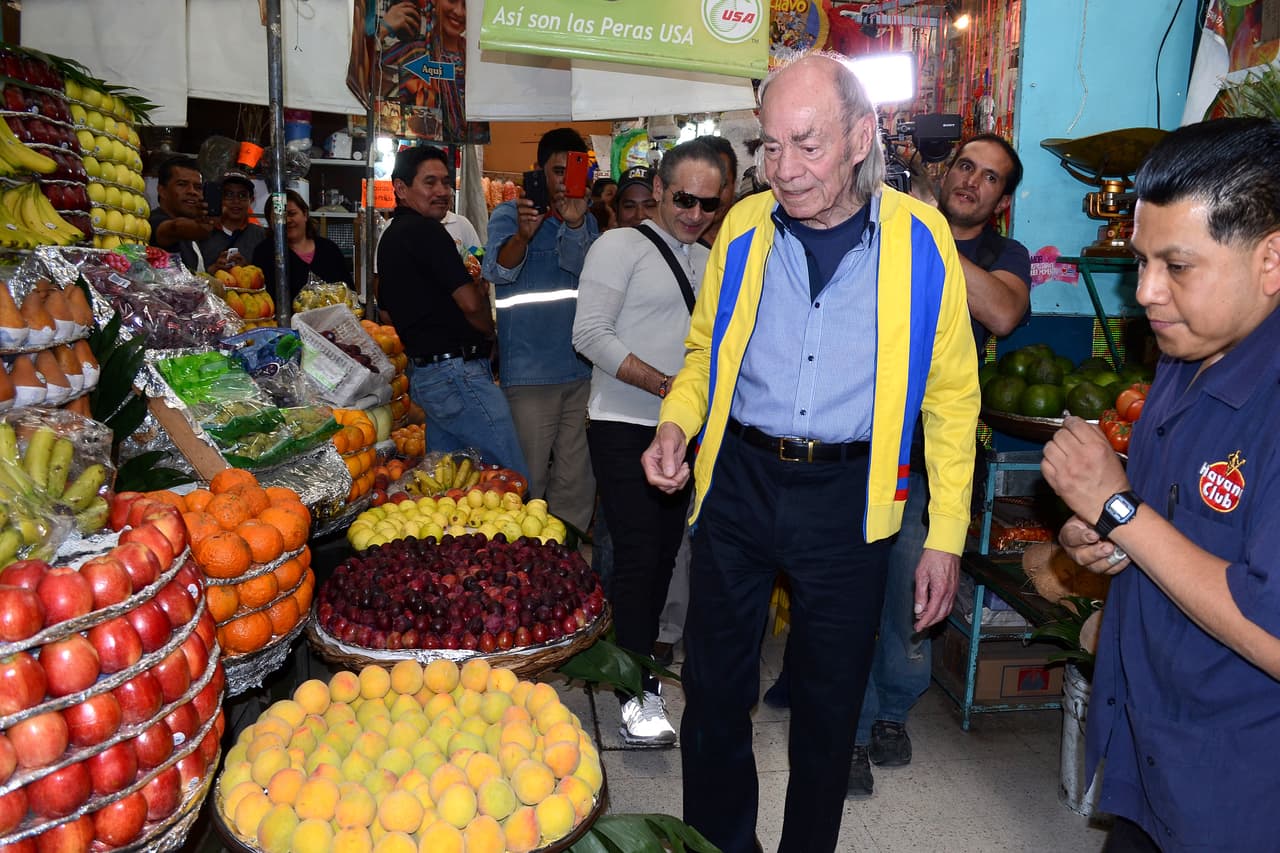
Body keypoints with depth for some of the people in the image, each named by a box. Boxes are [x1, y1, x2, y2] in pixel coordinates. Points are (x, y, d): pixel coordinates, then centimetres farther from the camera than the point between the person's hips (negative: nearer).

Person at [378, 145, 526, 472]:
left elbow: (388, 309, 27)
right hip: (458, 373, -10)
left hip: (423, 376, 10)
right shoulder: (425, 230, -12)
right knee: (514, 485, -8)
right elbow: (470, 303, -15)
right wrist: (489, 331, 5)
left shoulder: (390, 237, 19)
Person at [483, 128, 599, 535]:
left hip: (581, 369, 4)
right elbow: (498, 272, -19)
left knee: (576, 484, 10)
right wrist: (523, 235, -39)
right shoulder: (509, 215, 0)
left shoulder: (587, 222, 12)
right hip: (531, 372, -4)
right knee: (529, 480, -1)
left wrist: (575, 225, -26)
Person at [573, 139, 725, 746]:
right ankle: (639, 695, -1)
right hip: (626, 429, -7)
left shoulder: (709, 263, 16)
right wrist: (665, 385, -22)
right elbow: (591, 335, -14)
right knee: (639, 555, -9)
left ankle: (639, 659, 30)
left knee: (663, 556, 13)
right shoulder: (620, 246, -5)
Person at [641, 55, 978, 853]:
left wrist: (946, 536, -3)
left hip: (848, 499, -1)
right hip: (738, 481, 2)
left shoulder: (922, 239, -5)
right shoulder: (745, 226, 1)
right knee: (716, 691, 12)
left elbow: (951, 396, -1)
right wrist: (677, 422, -7)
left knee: (830, 700, 14)